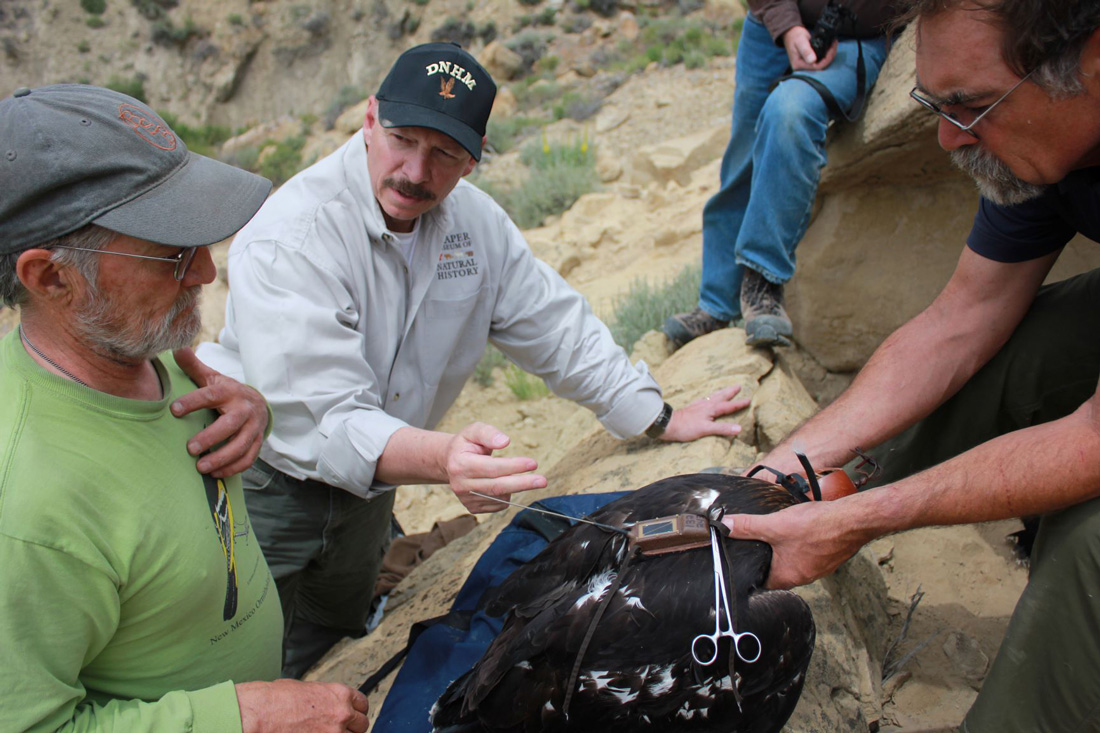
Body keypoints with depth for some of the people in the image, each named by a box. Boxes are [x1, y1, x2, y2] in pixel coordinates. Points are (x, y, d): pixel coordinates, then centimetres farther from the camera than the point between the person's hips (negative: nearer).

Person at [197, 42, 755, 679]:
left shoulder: (475, 221, -9)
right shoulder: (287, 242, -30)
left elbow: (556, 327, -1)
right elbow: (323, 423, -38)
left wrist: (663, 419, -3)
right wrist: (445, 458, -55)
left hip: (366, 485, 6)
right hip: (263, 484, -5)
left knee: (340, 634, 25)